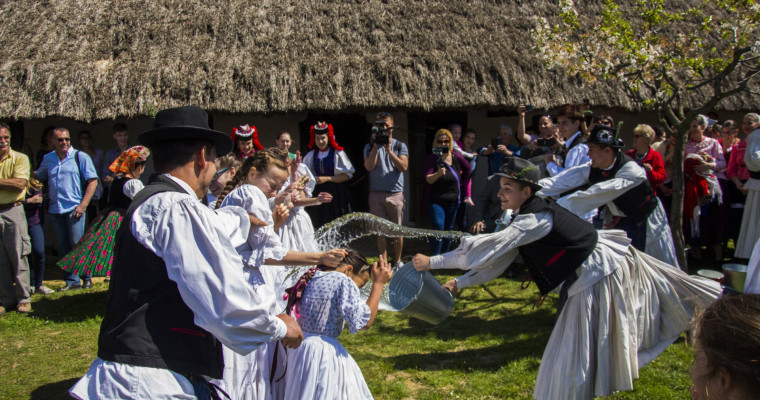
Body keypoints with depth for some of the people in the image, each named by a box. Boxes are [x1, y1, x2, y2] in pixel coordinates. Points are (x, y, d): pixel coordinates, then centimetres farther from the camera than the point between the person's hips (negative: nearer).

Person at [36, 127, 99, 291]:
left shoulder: (80, 157, 1)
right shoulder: (47, 159, 13)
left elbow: (93, 181, -4)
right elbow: (38, 178, 26)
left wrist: (83, 205, -11)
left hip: (74, 209, -4)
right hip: (55, 210, 5)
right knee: (63, 247, 6)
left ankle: (86, 278, 7)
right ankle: (72, 281, 12)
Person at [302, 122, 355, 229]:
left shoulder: (337, 153, -4)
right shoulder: (311, 155, 9)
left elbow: (347, 175, -7)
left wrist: (327, 178, -12)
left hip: (337, 195, -3)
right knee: (319, 226, 1)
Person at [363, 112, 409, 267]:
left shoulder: (400, 146, 7)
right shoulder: (369, 147, 8)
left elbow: (404, 167, -7)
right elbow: (369, 166, -6)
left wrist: (389, 150, -14)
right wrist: (375, 146, -12)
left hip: (395, 194, -1)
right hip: (376, 194, 1)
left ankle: (397, 260, 19)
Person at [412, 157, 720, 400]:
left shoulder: (535, 219, -27)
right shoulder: (527, 218, 2)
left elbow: (488, 249, -32)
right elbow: (497, 262, 7)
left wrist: (432, 262, -28)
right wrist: (459, 282, 0)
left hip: (596, 274, -10)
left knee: (576, 353, -1)